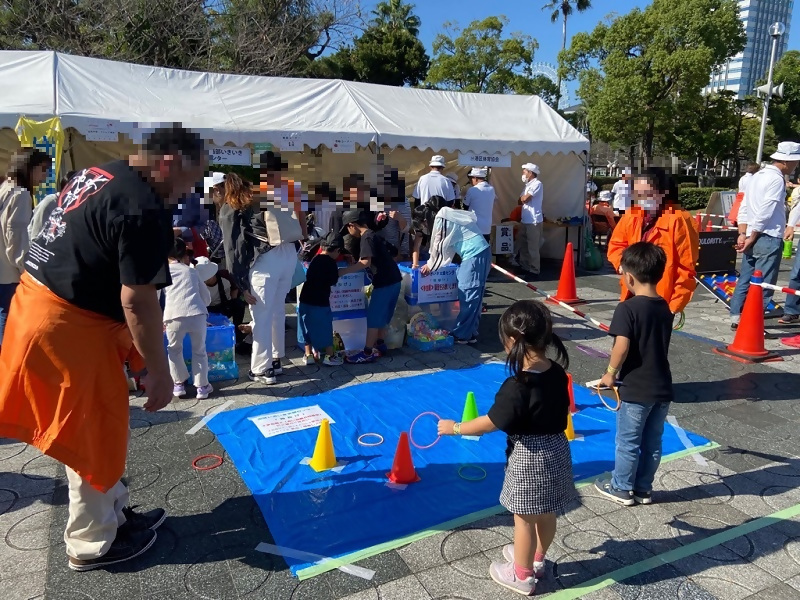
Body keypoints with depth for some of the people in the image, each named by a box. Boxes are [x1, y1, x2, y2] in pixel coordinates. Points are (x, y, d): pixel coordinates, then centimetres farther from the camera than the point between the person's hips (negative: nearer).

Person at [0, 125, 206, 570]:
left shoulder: (100, 175, 11)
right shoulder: (145, 211, -21)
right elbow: (137, 301, -23)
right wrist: (159, 371, -13)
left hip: (38, 300, 10)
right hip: (69, 323, -10)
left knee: (97, 427, 21)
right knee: (94, 434, 7)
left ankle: (114, 511, 37)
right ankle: (93, 543, 25)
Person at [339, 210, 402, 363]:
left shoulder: (366, 238, -13)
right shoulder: (373, 235, 17)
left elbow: (365, 262, -25)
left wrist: (342, 271, -23)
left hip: (384, 283, -10)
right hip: (392, 280, 10)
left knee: (373, 317, -4)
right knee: (381, 316, 19)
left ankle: (367, 353, 1)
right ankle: (380, 345, 28)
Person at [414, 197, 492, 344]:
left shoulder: (441, 220, -12)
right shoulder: (444, 217, 16)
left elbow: (439, 247, -9)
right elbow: (445, 247, 20)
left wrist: (430, 265, 5)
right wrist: (431, 264, 20)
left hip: (475, 255, -10)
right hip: (476, 254, 10)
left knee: (468, 295, -3)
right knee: (472, 296, 12)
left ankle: (462, 335, 5)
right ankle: (470, 333, 18)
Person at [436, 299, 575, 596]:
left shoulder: (517, 386, -28)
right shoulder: (557, 373, -5)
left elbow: (489, 424, -20)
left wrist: (454, 427, -7)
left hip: (529, 458, -7)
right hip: (557, 451, 8)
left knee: (525, 518, 13)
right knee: (545, 514, 24)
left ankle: (522, 575, 32)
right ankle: (535, 559, 47)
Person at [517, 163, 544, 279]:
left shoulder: (537, 184, -11)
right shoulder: (528, 185, 19)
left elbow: (525, 199, -19)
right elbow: (520, 201, 14)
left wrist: (523, 198, 3)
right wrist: (524, 199, -6)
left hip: (534, 221, -10)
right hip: (525, 220, 10)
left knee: (532, 248, -5)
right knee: (522, 245, 15)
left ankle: (534, 271, 2)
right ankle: (525, 268, 25)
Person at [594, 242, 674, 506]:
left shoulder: (627, 308, -17)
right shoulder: (665, 308, 5)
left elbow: (622, 345, -24)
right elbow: (660, 344, 12)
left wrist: (611, 373, -9)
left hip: (635, 389, -6)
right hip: (662, 388, 7)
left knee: (627, 442, 10)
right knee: (652, 443, 16)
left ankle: (621, 488, 24)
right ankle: (643, 489, 29)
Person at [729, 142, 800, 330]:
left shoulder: (758, 176, 14)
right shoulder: (777, 179, -13)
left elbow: (744, 207, 12)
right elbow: (765, 213, -18)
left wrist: (743, 234, 6)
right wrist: (751, 238, -12)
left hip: (753, 238, 9)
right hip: (769, 239, -9)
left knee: (745, 279, 13)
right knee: (763, 284, -3)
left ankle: (736, 317, 18)